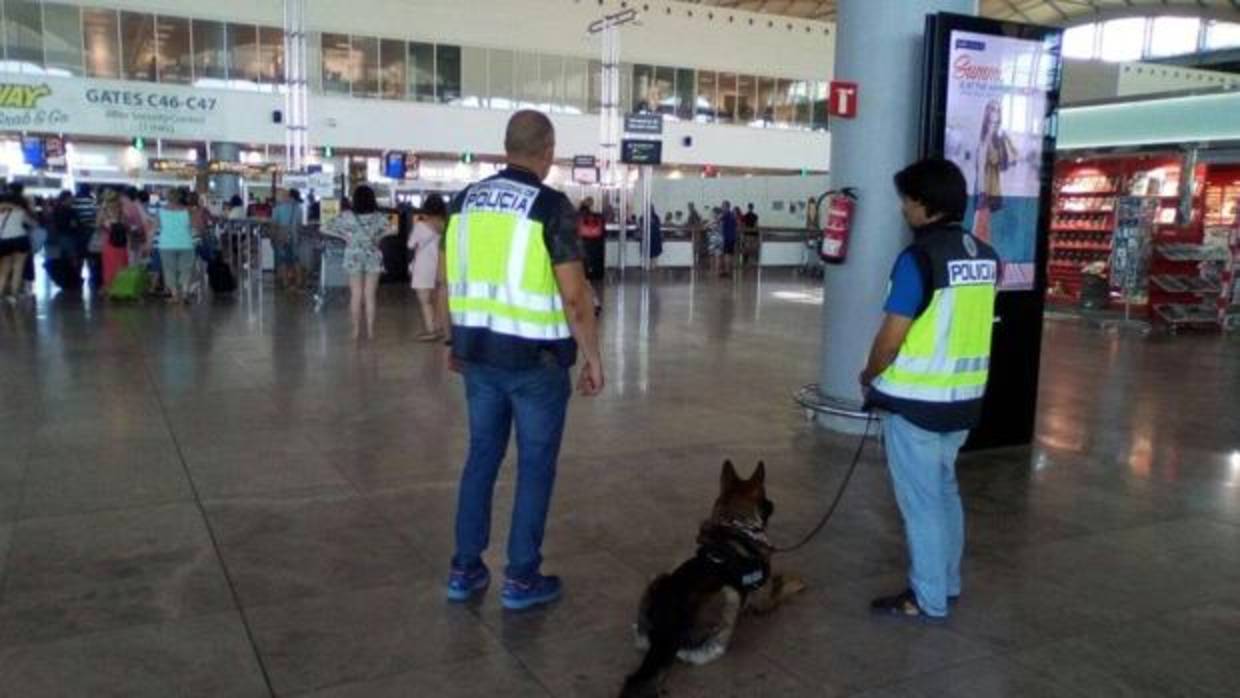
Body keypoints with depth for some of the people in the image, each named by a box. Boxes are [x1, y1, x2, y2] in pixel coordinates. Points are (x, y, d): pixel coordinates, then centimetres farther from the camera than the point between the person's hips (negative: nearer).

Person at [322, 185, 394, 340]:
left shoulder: (347, 216, -6)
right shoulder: (378, 216, -7)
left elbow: (324, 229, -6)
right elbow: (393, 230, -18)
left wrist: (343, 235, 0)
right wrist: (379, 235, -3)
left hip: (354, 258, 0)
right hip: (373, 259, 0)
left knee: (356, 295, 8)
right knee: (370, 296, 6)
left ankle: (356, 330, 11)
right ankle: (370, 330, 7)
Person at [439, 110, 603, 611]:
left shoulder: (466, 200, 5)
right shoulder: (552, 206, -12)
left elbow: (446, 280, 10)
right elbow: (574, 296, -15)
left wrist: (453, 340, 21)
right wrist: (593, 359, -6)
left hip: (479, 352, 6)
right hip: (536, 358, -5)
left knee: (481, 456, 16)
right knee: (536, 465, 7)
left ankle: (465, 569, 23)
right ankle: (522, 578, 14)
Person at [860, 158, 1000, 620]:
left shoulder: (919, 257, -19)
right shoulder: (986, 256, 5)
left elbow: (891, 337, -18)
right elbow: (970, 324, 12)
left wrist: (870, 376, -1)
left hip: (916, 399, -8)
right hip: (964, 396, 8)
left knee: (920, 500, 5)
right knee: (945, 490, 21)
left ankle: (928, 599, 16)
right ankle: (948, 582, 34)